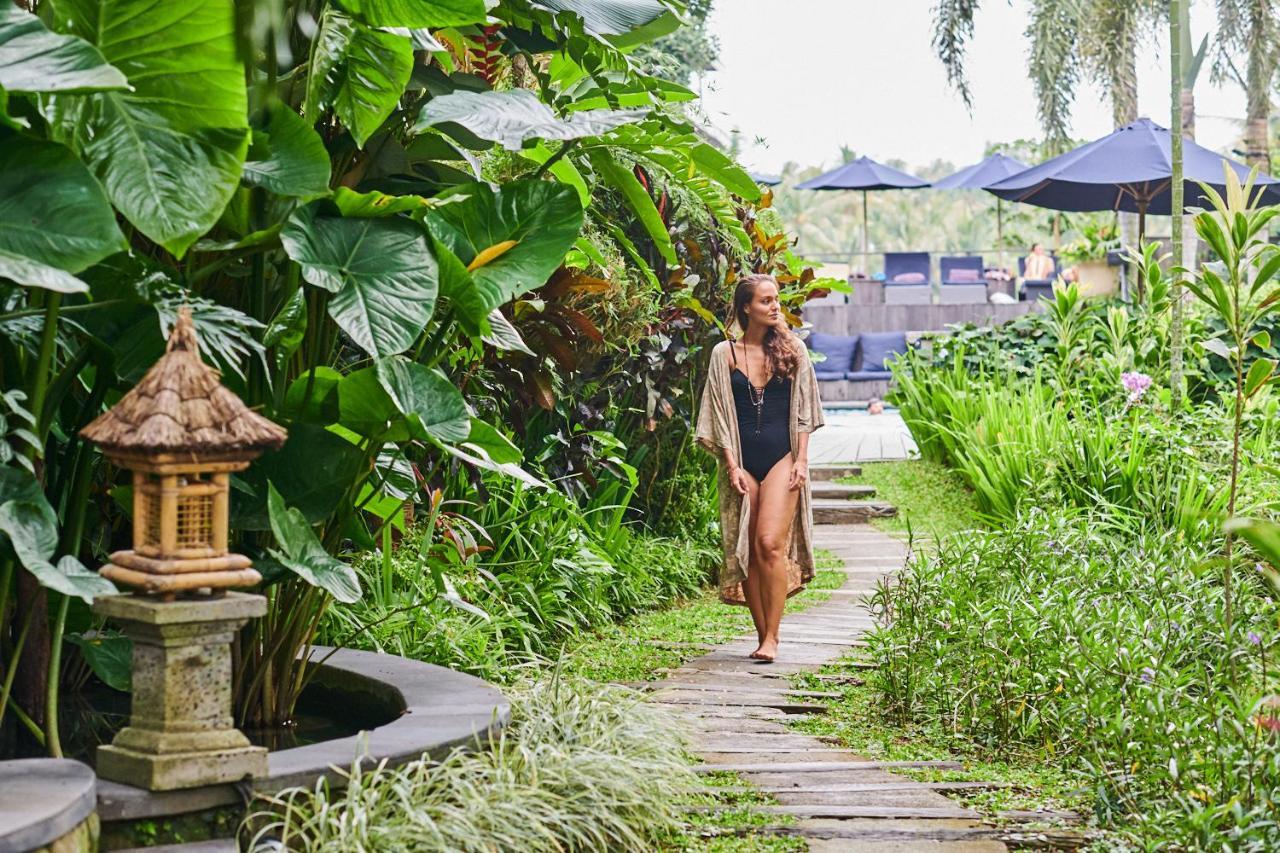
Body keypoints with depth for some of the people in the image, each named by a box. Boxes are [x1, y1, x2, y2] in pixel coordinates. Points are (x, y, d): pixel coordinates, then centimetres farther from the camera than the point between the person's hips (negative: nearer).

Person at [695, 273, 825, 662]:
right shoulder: (725, 353, 6)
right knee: (745, 551, 1)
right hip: (743, 462, 1)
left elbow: (802, 410, 8)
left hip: (782, 458, -1)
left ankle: (772, 637, -9)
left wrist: (801, 460, -1)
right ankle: (762, 635, 11)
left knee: (770, 543, -15)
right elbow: (719, 415, 5)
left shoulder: (791, 349, 7)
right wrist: (731, 466, -3)